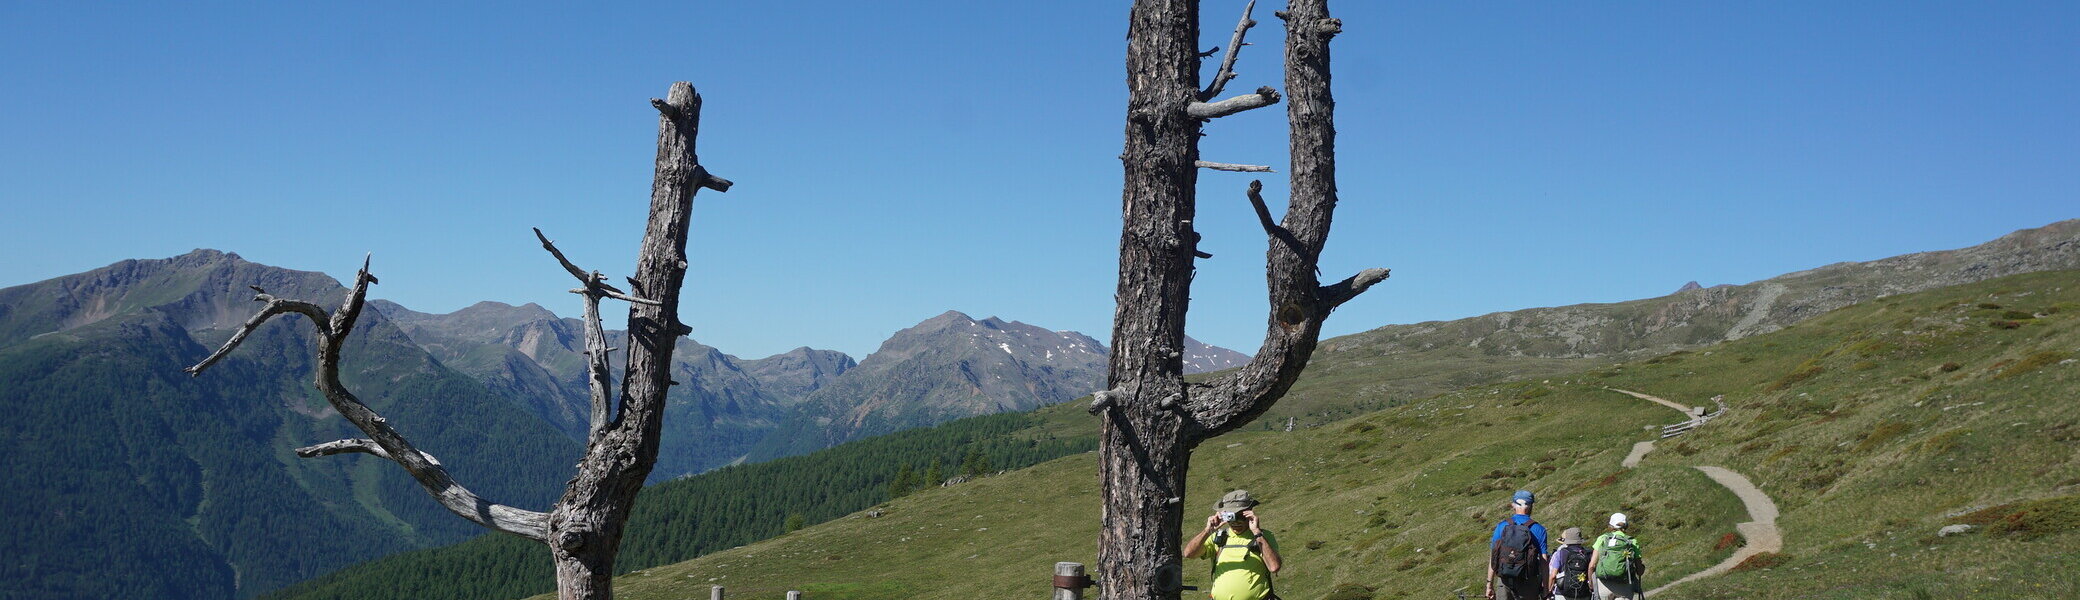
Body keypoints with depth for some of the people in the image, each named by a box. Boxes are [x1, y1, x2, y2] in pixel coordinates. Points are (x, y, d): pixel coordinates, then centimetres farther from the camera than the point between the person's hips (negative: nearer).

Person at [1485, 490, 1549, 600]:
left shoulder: (1501, 526, 3)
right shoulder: (1539, 530, -1)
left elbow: (1492, 559, 3)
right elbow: (1544, 562, -4)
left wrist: (1490, 585, 8)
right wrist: (1545, 590, 2)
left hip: (1504, 582, 2)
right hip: (1527, 584, -2)